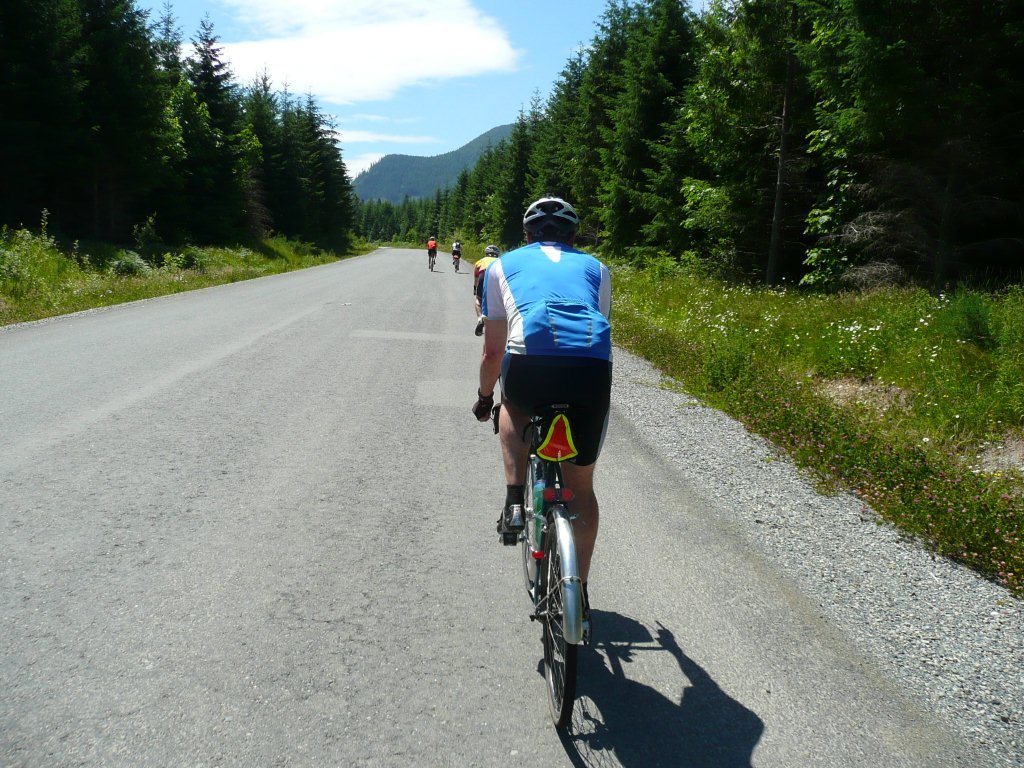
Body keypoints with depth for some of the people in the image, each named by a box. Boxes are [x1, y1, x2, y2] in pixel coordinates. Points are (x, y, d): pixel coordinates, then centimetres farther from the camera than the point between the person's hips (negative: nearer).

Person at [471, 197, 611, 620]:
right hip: (593, 370, 2)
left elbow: (493, 350, 28)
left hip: (529, 362, -1)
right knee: (580, 486, 19)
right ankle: (579, 592, 26)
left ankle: (514, 501, 21)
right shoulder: (595, 268, 31)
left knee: (514, 408, 37)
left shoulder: (504, 265, 27)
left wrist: (484, 397, 44)